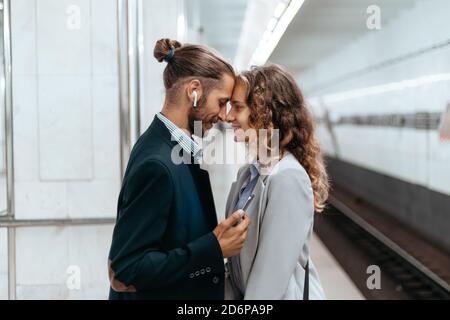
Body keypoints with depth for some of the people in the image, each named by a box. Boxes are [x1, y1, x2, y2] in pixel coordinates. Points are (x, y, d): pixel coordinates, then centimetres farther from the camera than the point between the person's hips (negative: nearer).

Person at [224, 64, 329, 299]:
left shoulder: (288, 179, -23)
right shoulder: (249, 173, 3)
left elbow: (273, 273, -24)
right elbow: (237, 259, 5)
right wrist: (227, 295, -2)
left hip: (285, 294, -7)